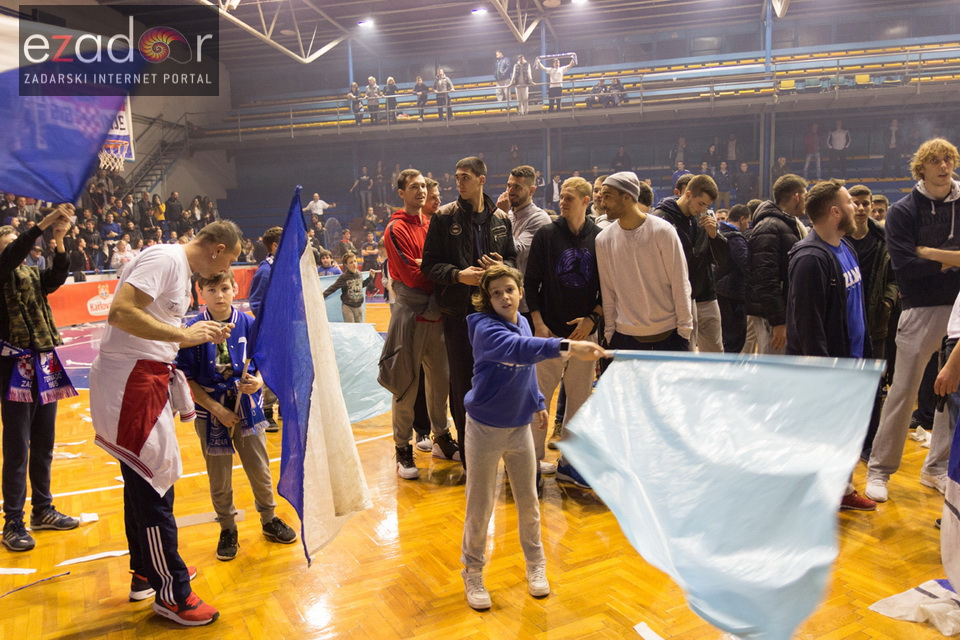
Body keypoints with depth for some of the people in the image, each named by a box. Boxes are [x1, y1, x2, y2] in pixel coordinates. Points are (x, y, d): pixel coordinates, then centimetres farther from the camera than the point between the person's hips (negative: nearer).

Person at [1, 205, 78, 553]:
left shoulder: (33, 276, 11)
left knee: (43, 445, 13)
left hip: (45, 366, 6)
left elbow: (58, 275, -8)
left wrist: (59, 239, -22)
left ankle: (42, 511, 25)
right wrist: (43, 224, -30)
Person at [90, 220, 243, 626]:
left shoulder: (180, 269, 16)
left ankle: (147, 573, 36)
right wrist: (183, 335, -22)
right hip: (130, 381, -11)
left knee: (144, 481, 20)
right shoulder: (165, 259, -15)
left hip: (148, 379, 11)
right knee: (153, 485, -3)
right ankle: (171, 594, 9)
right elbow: (120, 312, -26)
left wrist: (203, 336, 12)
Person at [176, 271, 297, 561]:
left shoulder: (248, 324, -5)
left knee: (259, 468, 10)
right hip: (210, 411, -1)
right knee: (219, 477, 10)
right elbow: (187, 379, -9)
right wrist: (216, 408, -14)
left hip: (247, 407, 1)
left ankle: (269, 519, 32)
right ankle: (227, 529, 31)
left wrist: (258, 381, -19)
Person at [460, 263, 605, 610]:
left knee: (528, 500, 15)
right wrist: (566, 347, -55)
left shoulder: (522, 322, 0)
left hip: (520, 427, 6)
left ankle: (535, 564, 34)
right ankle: (473, 573, 26)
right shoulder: (485, 328, -22)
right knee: (480, 506, 6)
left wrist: (537, 402, 20)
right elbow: (519, 348, -43)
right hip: (485, 428, -5)